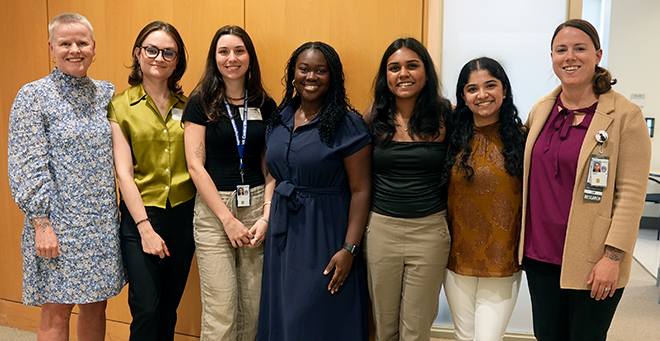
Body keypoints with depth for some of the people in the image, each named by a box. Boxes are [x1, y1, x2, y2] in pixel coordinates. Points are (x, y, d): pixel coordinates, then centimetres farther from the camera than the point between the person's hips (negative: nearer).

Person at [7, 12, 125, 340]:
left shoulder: (106, 92, 9)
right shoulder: (33, 96, -6)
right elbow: (27, 167, -10)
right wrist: (42, 223, -15)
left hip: (102, 223, 5)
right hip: (58, 222, -4)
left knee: (96, 304, 13)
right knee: (56, 312, 5)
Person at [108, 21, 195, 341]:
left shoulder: (186, 106, 7)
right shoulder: (120, 106, -2)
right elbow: (123, 173, -7)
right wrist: (145, 228, -14)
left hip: (183, 214, 3)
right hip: (140, 214, -3)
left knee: (169, 307, 13)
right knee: (146, 309, -3)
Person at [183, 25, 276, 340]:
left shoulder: (265, 105, 8)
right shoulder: (201, 102, 0)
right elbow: (195, 165, -5)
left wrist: (266, 217, -5)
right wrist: (228, 219, -10)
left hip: (257, 207, 3)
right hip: (213, 210, -2)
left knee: (254, 306, 8)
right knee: (220, 311, -1)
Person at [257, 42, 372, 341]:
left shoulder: (348, 124, -11)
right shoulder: (280, 119, 7)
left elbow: (360, 191, -14)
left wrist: (349, 249, -19)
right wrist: (268, 222, 9)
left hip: (324, 235, -6)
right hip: (282, 234, 6)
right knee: (282, 316, 17)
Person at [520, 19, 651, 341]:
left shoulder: (626, 115, -7)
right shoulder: (541, 109, 8)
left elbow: (631, 193, -10)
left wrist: (613, 256, -15)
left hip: (592, 263, -4)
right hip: (540, 254, 5)